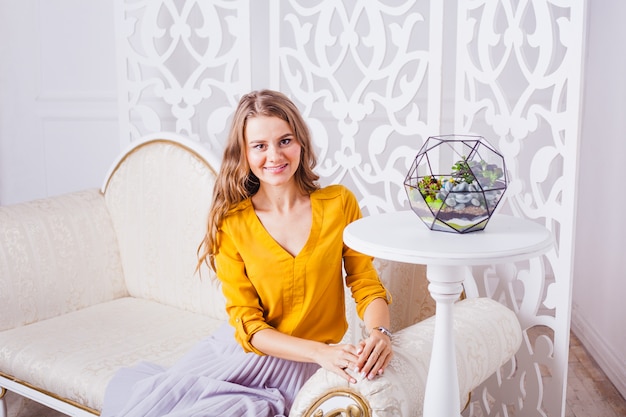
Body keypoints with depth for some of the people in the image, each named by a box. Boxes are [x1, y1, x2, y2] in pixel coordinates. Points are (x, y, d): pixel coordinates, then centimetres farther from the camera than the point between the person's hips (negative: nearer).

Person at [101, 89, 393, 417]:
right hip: (247, 349, 3)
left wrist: (378, 332, -19)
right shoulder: (232, 222, -3)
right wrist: (320, 352, -20)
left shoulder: (338, 203, -3)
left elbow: (366, 285, 2)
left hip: (295, 366, -3)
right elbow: (247, 324, -6)